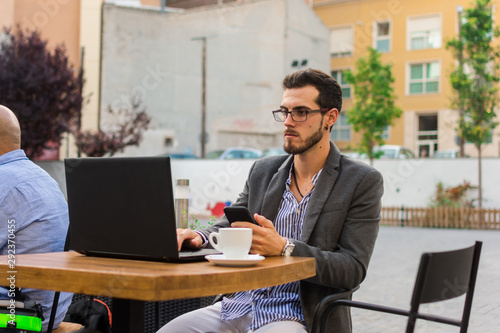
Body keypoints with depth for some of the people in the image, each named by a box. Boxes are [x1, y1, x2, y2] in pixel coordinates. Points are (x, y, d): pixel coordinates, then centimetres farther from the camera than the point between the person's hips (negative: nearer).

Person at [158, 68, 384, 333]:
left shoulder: (362, 182, -2)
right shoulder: (262, 170, 14)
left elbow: (353, 269, -10)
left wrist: (284, 248, -23)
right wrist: (200, 237, -7)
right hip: (237, 306, 5)